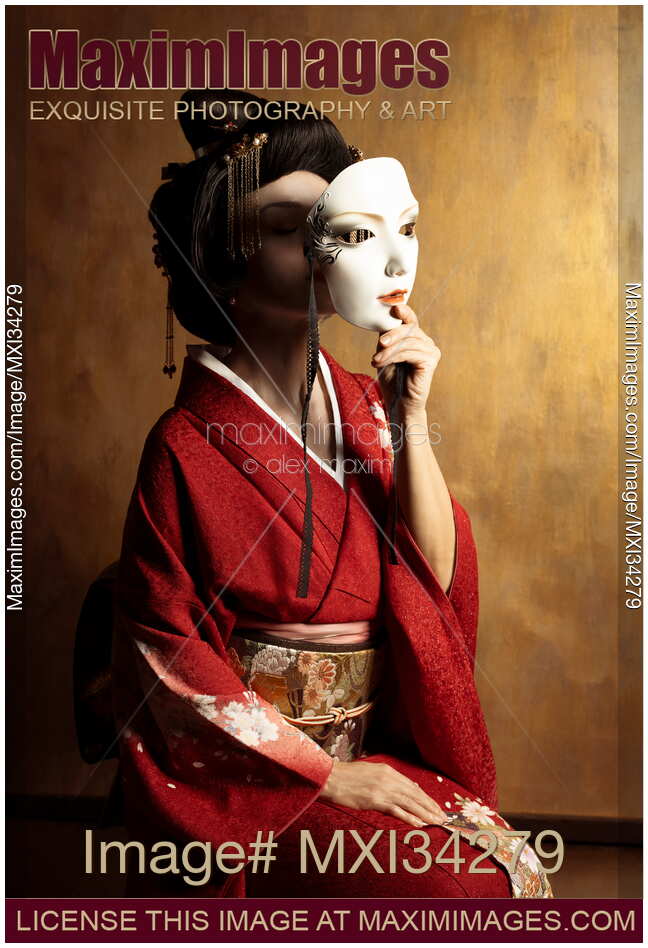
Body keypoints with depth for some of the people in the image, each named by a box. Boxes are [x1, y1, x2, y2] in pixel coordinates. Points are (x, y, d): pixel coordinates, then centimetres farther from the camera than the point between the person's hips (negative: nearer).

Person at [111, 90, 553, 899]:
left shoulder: (362, 405, 1)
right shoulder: (190, 445, -14)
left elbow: (441, 574, -4)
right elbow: (165, 650, -12)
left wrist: (411, 420, -16)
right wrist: (323, 774, -14)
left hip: (384, 747, 5)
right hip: (253, 767, -5)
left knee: (517, 869, -11)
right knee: (465, 883, -19)